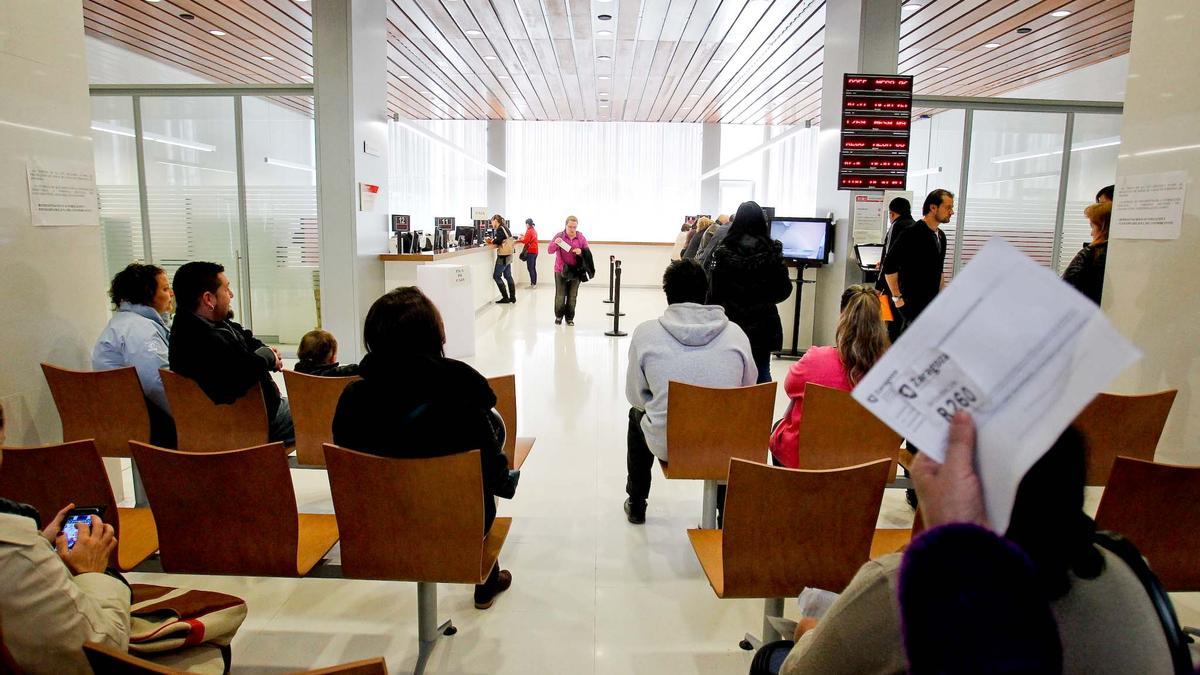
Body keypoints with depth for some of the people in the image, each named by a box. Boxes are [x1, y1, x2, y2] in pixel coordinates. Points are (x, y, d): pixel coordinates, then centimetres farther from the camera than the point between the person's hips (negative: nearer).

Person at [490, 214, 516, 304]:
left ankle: (505, 297, -4)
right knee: (508, 276, 12)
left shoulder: (500, 229, -12)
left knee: (496, 276, -4)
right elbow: (503, 241, 12)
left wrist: (492, 241, 1)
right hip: (508, 255, 9)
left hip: (503, 256, -9)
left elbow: (497, 241, -19)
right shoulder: (505, 227, 16)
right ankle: (512, 297, 14)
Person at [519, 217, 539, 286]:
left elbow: (525, 241, -16)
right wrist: (524, 236, 15)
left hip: (530, 252, -9)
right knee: (533, 268, 11)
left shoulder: (529, 231, -12)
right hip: (535, 251, 9)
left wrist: (521, 238, 2)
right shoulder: (534, 230, 13)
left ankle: (532, 284, -10)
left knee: (530, 268, -7)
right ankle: (534, 283, 13)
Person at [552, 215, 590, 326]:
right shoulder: (559, 236, -1)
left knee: (572, 296, 4)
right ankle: (559, 316, 16)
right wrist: (555, 243, -24)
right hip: (560, 270, -1)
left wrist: (581, 252, -16)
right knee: (560, 295, -1)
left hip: (575, 271, 1)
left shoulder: (581, 237, 3)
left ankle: (569, 318, 15)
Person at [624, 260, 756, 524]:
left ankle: (636, 506, 46)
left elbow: (635, 396, 0)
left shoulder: (645, 333, -9)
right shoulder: (735, 333, -6)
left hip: (666, 445, -1)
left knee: (637, 414, 34)